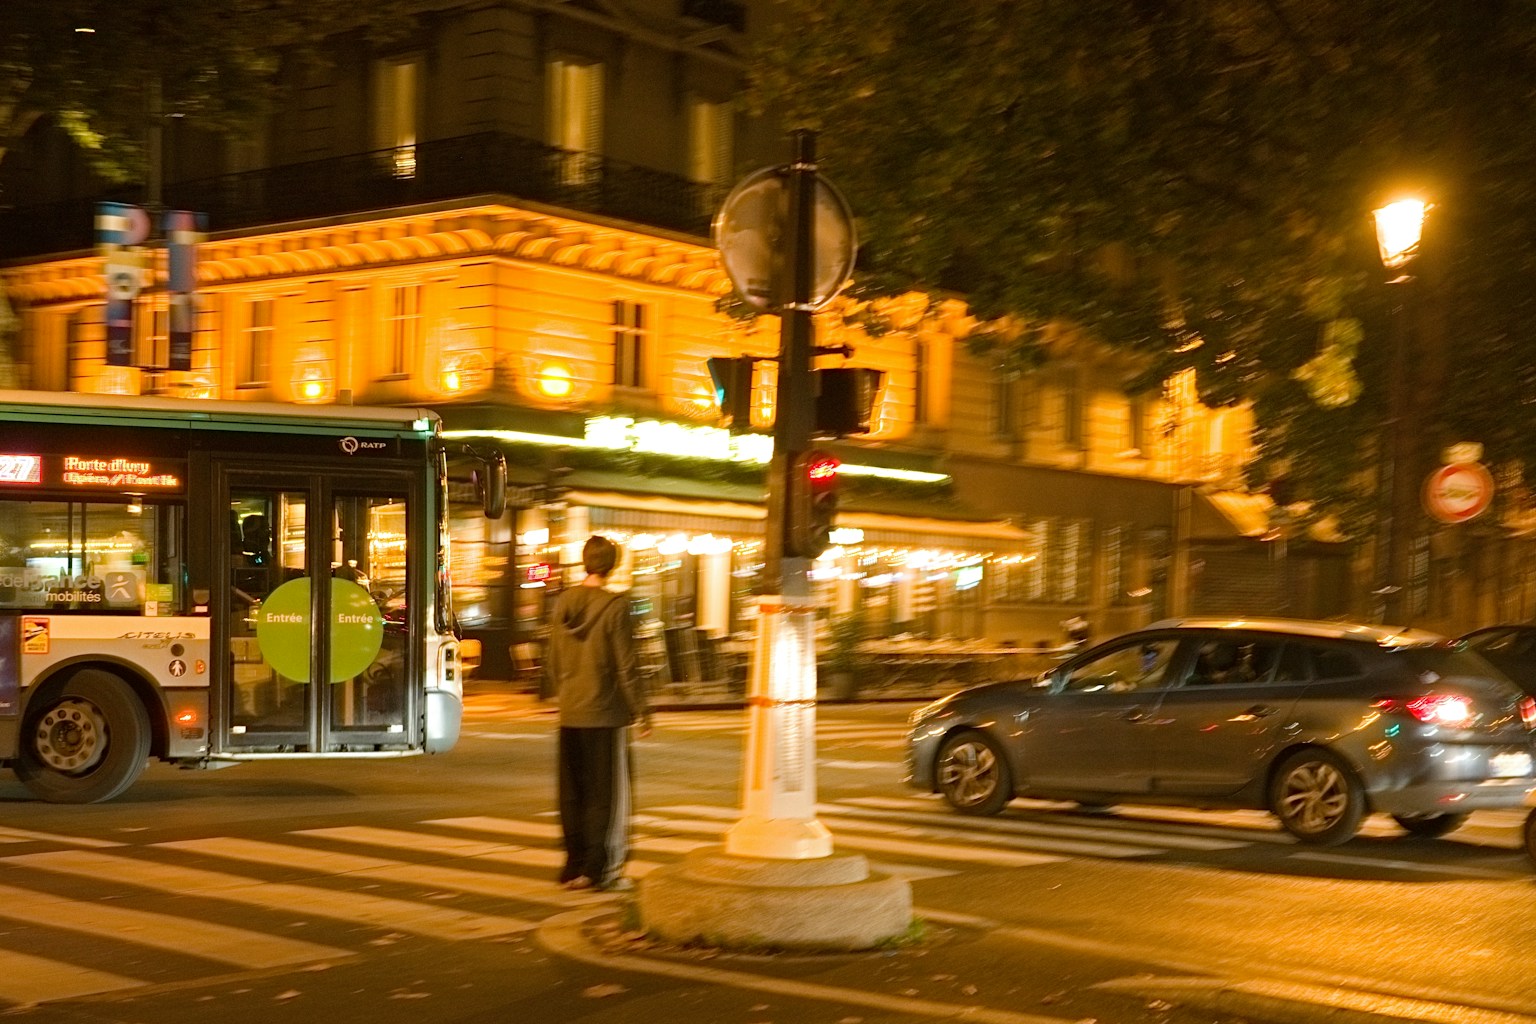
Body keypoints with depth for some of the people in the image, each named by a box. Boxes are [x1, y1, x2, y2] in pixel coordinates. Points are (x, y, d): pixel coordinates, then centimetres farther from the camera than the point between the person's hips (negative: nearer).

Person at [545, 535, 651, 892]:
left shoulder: (563, 603, 4)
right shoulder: (614, 606, -13)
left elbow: (553, 661, 10)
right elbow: (626, 665, -12)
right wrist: (641, 711, -3)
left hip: (570, 715, 5)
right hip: (606, 715, -5)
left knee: (572, 795, 12)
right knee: (607, 794, 4)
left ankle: (574, 867, 17)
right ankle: (601, 869, 6)